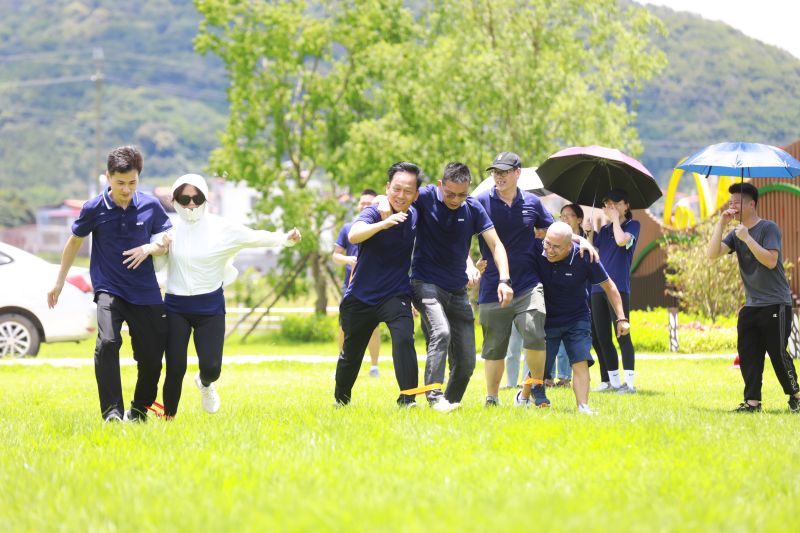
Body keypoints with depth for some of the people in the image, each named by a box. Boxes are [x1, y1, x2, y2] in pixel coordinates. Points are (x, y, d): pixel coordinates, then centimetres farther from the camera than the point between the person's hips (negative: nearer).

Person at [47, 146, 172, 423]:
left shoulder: (151, 206, -3)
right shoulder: (94, 208, -7)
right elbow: (74, 242, 9)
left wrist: (149, 248, -12)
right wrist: (59, 282, 16)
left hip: (146, 293, 2)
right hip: (108, 288, -2)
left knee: (152, 356, 4)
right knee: (108, 342, -27)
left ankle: (139, 411, 29)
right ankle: (112, 412, -24)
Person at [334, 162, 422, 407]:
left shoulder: (415, 216, -3)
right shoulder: (374, 213, -18)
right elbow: (354, 235, -41)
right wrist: (384, 223, -58)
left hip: (396, 295, 2)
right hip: (360, 296, -1)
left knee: (404, 339, -27)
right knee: (351, 353, 14)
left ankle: (407, 399, -23)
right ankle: (340, 400, 40)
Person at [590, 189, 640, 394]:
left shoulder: (632, 225, 3)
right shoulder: (603, 230, 19)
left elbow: (621, 240, -18)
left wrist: (615, 219, -5)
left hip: (618, 287, -7)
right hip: (598, 287, 7)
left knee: (622, 335, -10)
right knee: (602, 337, 7)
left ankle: (629, 382, -11)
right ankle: (613, 381, 14)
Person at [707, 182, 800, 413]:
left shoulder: (768, 228, -8)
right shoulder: (736, 233, 11)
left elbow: (771, 261, -21)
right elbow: (712, 253, -2)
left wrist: (747, 238, -23)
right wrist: (720, 224, -8)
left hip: (775, 304, -7)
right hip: (751, 305, 7)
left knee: (778, 353, -6)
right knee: (748, 354, 0)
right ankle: (752, 401, 3)